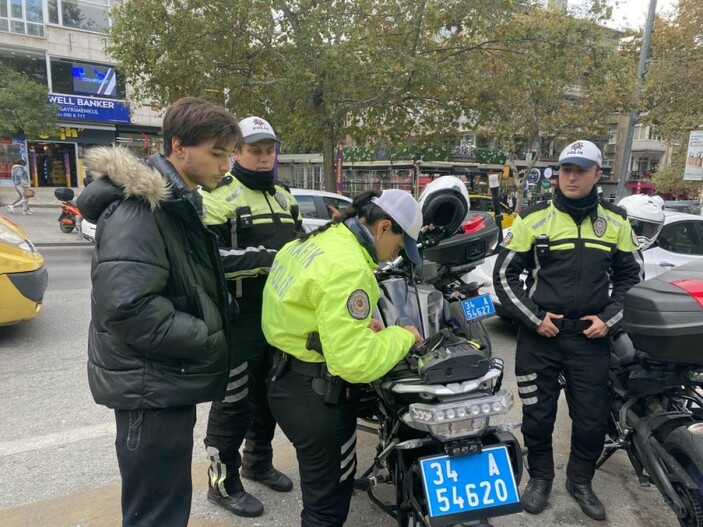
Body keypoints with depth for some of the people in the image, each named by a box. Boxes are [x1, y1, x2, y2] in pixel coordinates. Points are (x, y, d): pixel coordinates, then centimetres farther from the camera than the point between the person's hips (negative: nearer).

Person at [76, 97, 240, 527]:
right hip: (151, 386, -10)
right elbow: (127, 307, -29)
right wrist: (209, 342, -20)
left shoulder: (178, 203, 12)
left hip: (169, 379, 10)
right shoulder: (139, 207, -20)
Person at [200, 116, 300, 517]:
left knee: (270, 393, 19)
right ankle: (223, 481, 21)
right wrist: (265, 258, -27)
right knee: (234, 400, 2)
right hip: (240, 315, -7)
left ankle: (259, 461, 39)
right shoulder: (219, 196, -9)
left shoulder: (285, 196, 15)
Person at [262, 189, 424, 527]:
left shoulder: (313, 241, 5)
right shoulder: (347, 268, -26)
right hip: (316, 393, -10)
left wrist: (359, 326, 9)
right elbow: (356, 364, -29)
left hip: (287, 378, 10)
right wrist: (402, 336, -12)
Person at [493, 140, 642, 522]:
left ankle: (580, 481, 36)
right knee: (537, 415, 9)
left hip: (591, 337, 3)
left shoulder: (616, 222, 5)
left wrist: (609, 319, -2)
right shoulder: (533, 218, -5)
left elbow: (632, 276, 12)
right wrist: (533, 318, -10)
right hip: (540, 334, -2)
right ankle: (540, 477, 34)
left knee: (592, 418, 11)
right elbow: (504, 275, -3)